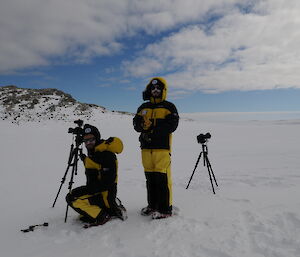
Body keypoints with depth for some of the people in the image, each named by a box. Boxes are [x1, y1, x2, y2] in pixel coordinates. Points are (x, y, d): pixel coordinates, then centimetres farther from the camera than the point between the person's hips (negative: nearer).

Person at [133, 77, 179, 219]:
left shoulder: (169, 107, 5)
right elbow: (136, 124, 11)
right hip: (146, 147, 5)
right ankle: (152, 205, 25)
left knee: (162, 178, -7)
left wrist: (154, 126, -17)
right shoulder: (143, 107, 19)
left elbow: (172, 125, -9)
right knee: (150, 177, 11)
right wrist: (142, 125, -12)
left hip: (162, 147, -5)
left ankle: (165, 209, 4)